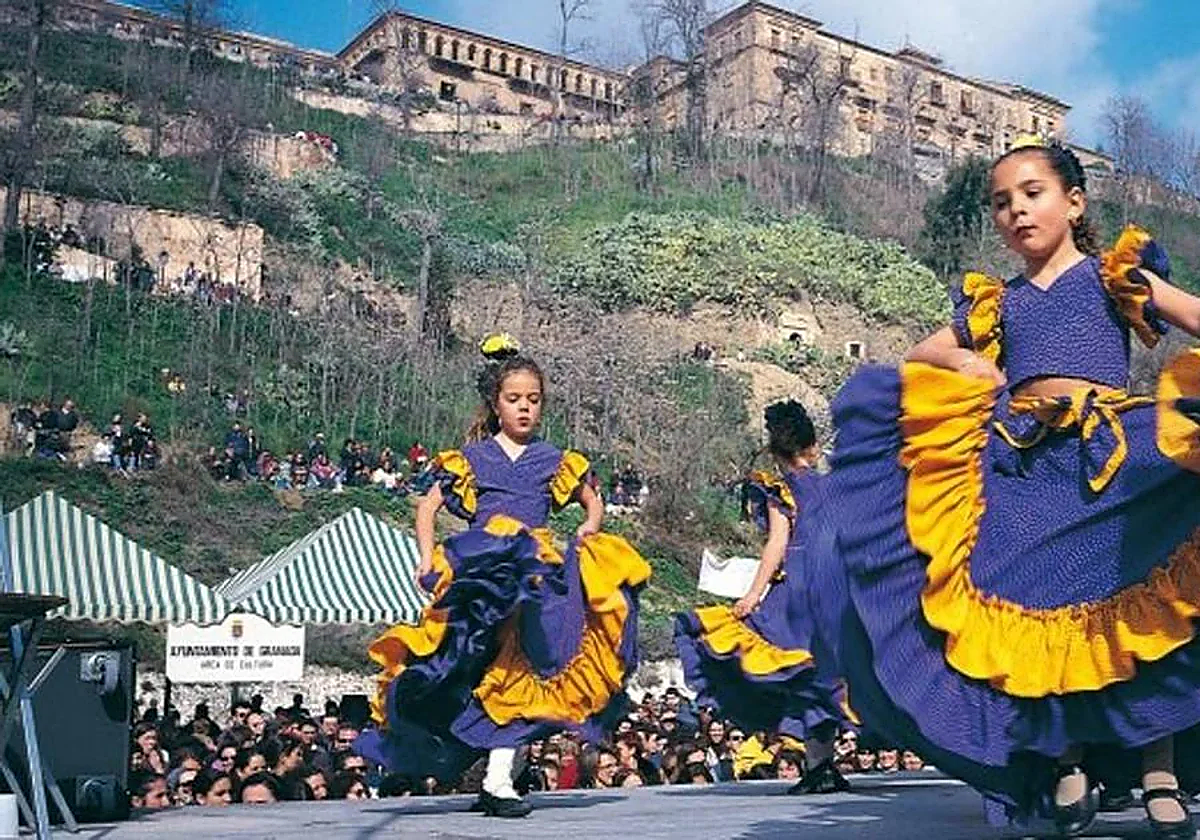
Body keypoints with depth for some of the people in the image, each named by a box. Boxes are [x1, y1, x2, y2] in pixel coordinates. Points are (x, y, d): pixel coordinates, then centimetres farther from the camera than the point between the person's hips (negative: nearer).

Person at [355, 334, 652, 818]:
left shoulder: (555, 461, 15)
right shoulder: (470, 459, 11)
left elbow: (593, 502, 27)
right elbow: (428, 507, 14)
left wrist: (590, 527, 5)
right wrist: (428, 557, -2)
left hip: (538, 573, 2)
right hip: (480, 570, -2)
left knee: (513, 678, -4)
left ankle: (499, 783, 0)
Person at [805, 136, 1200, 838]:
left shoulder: (1115, 274, 13)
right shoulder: (995, 302, 22)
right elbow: (918, 359, 25)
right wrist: (965, 362, 4)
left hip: (1115, 455, -3)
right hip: (1023, 466, 3)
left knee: (1142, 609, -11)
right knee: (1039, 614, -5)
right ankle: (1068, 761, 6)